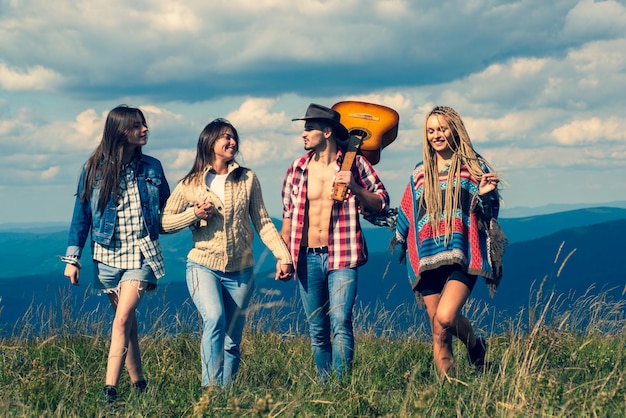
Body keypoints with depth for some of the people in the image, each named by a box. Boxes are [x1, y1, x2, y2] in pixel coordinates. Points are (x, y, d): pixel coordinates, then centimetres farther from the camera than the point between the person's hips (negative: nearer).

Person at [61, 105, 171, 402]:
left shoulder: (151, 168, 2)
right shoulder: (94, 169, -2)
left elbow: (166, 210, 12)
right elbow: (81, 215, 3)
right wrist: (72, 258, 1)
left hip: (141, 253, -1)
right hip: (108, 254, 1)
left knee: (123, 318, -15)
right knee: (127, 320, 9)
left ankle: (109, 390, -19)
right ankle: (137, 382, 21)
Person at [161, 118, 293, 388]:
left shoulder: (247, 179, 5)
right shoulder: (190, 184, 1)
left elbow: (263, 223, 5)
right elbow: (164, 223, 4)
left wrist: (283, 256, -5)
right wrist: (195, 213, -12)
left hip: (240, 271, 2)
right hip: (203, 266, -2)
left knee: (232, 342, 6)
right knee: (214, 320, -26)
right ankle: (211, 388, -24)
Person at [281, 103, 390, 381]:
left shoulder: (355, 164, 1)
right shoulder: (296, 170, 8)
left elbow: (381, 203, 4)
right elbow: (287, 218, 14)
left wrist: (355, 187, -12)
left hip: (341, 256, -3)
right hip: (307, 257, 3)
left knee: (340, 323, -16)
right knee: (317, 331, 8)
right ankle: (323, 387, 17)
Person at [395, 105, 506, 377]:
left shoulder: (472, 166, 5)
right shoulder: (419, 174, 16)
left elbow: (488, 212, 1)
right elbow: (406, 217, 26)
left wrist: (484, 194, -17)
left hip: (461, 256, -4)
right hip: (428, 260, 4)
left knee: (445, 317, -22)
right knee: (438, 335, 2)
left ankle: (475, 344, 8)